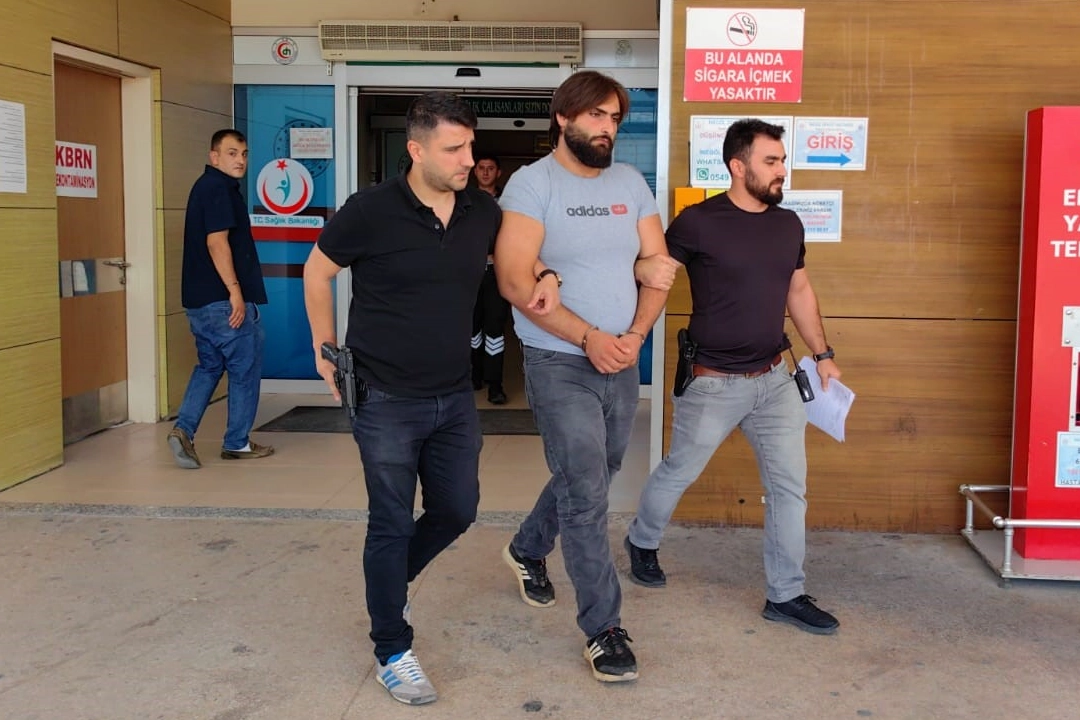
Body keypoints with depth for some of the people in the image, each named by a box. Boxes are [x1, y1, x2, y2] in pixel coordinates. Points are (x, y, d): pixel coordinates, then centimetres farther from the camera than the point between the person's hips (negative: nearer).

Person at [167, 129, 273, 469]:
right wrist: (235, 290, -23)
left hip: (199, 300, 9)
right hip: (224, 300, -9)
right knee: (245, 369, 3)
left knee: (209, 365, 17)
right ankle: (237, 443, 12)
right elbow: (217, 242, -22)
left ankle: (183, 429, 3)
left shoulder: (205, 187, 18)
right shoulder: (219, 188, -13)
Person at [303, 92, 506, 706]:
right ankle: (393, 652, 20)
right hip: (387, 401, -5)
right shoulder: (372, 211, -14)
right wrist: (325, 349, 2)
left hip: (455, 397, 5)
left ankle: (391, 578, 42)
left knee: (457, 512, 12)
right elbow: (317, 272, 1)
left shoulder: (483, 211, -2)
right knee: (392, 524, 3)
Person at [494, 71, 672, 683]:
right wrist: (590, 338, -19)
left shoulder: (631, 183, 8)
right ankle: (604, 628, 5)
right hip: (561, 365, -6)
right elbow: (515, 282, -16)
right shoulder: (532, 183, -9)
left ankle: (528, 551, 46)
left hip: (621, 365, 6)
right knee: (588, 495, -7)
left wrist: (636, 335, -9)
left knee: (588, 479, 19)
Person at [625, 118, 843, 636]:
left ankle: (785, 595, 16)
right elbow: (646, 270, -9)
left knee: (790, 485, 4)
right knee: (678, 472, 13)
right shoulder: (698, 222, -14)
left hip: (775, 378, 5)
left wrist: (822, 354, 16)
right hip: (714, 382, -5)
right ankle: (642, 542, 41)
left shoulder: (788, 224, 5)